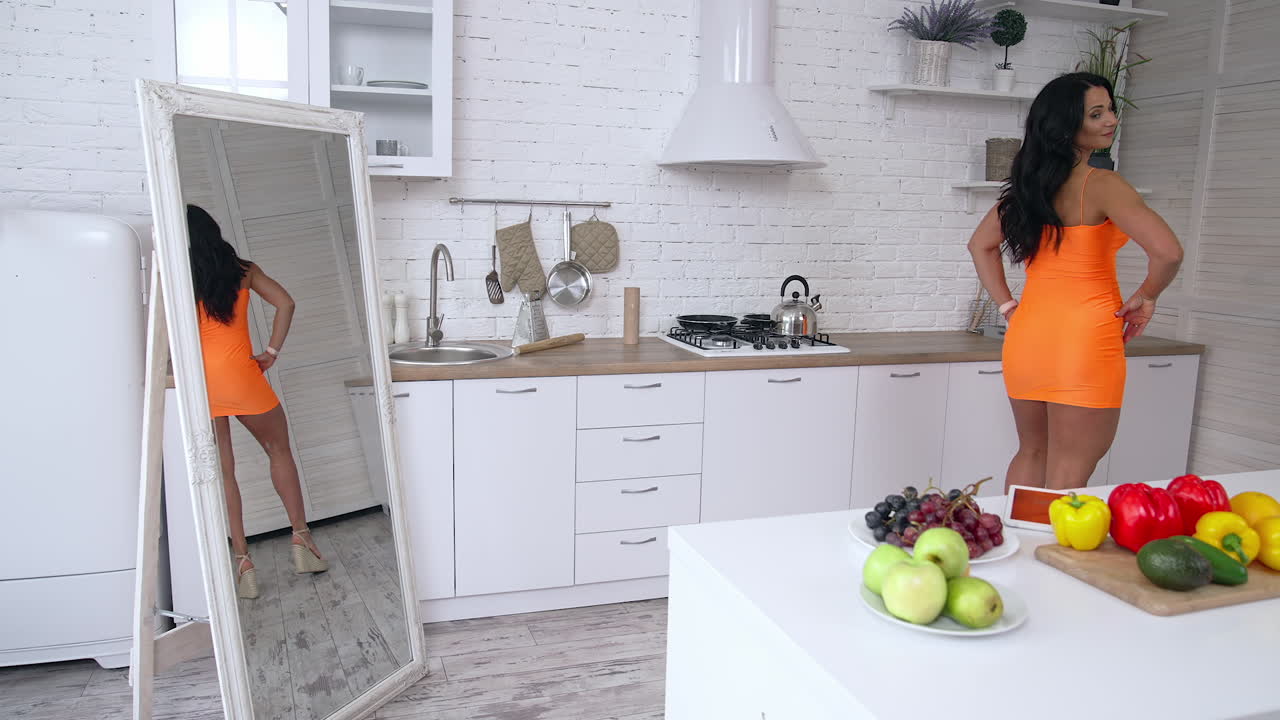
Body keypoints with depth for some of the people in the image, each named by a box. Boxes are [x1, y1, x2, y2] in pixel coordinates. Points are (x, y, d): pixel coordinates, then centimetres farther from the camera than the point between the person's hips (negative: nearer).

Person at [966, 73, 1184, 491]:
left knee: (1031, 454, 21)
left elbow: (980, 245, 18)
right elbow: (1167, 252, -22)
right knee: (1069, 474, 2)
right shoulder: (1101, 186, -12)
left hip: (1027, 335, 7)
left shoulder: (1030, 183, 8)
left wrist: (1007, 306, 14)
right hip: (1085, 336, -7)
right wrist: (1146, 297, -3)